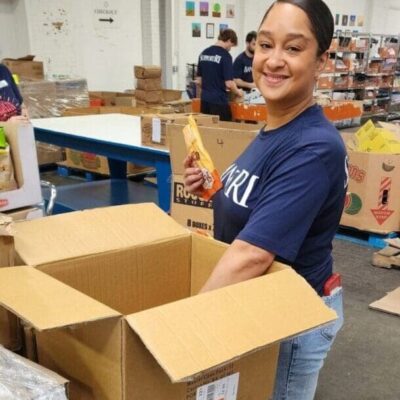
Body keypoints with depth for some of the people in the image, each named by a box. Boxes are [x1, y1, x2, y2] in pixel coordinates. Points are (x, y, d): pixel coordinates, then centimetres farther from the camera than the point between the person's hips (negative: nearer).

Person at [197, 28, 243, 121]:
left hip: (204, 100, 7)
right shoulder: (225, 55, -12)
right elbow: (229, 83, -15)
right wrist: (237, 92, 3)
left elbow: (199, 80, 13)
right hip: (219, 101, -7)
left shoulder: (203, 53, 8)